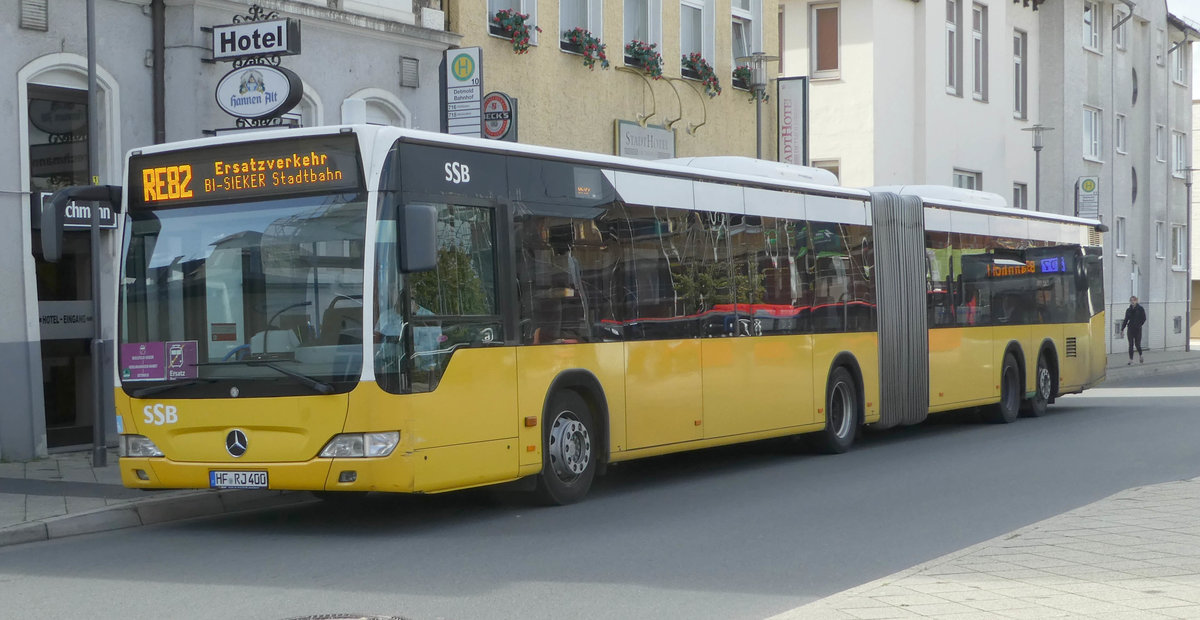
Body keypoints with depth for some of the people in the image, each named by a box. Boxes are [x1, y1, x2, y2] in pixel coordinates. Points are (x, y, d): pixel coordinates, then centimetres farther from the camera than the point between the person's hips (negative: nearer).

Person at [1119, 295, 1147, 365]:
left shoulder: (1140, 309, -2)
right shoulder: (1128, 310, 8)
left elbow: (1143, 319, -3)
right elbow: (1126, 320, 10)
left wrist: (1139, 325, -15)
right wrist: (1122, 328, 3)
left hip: (1137, 329, -3)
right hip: (1130, 329, 3)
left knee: (1137, 344, 1)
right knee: (1131, 345, 0)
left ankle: (1140, 356, 30)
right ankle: (1131, 360, 1)